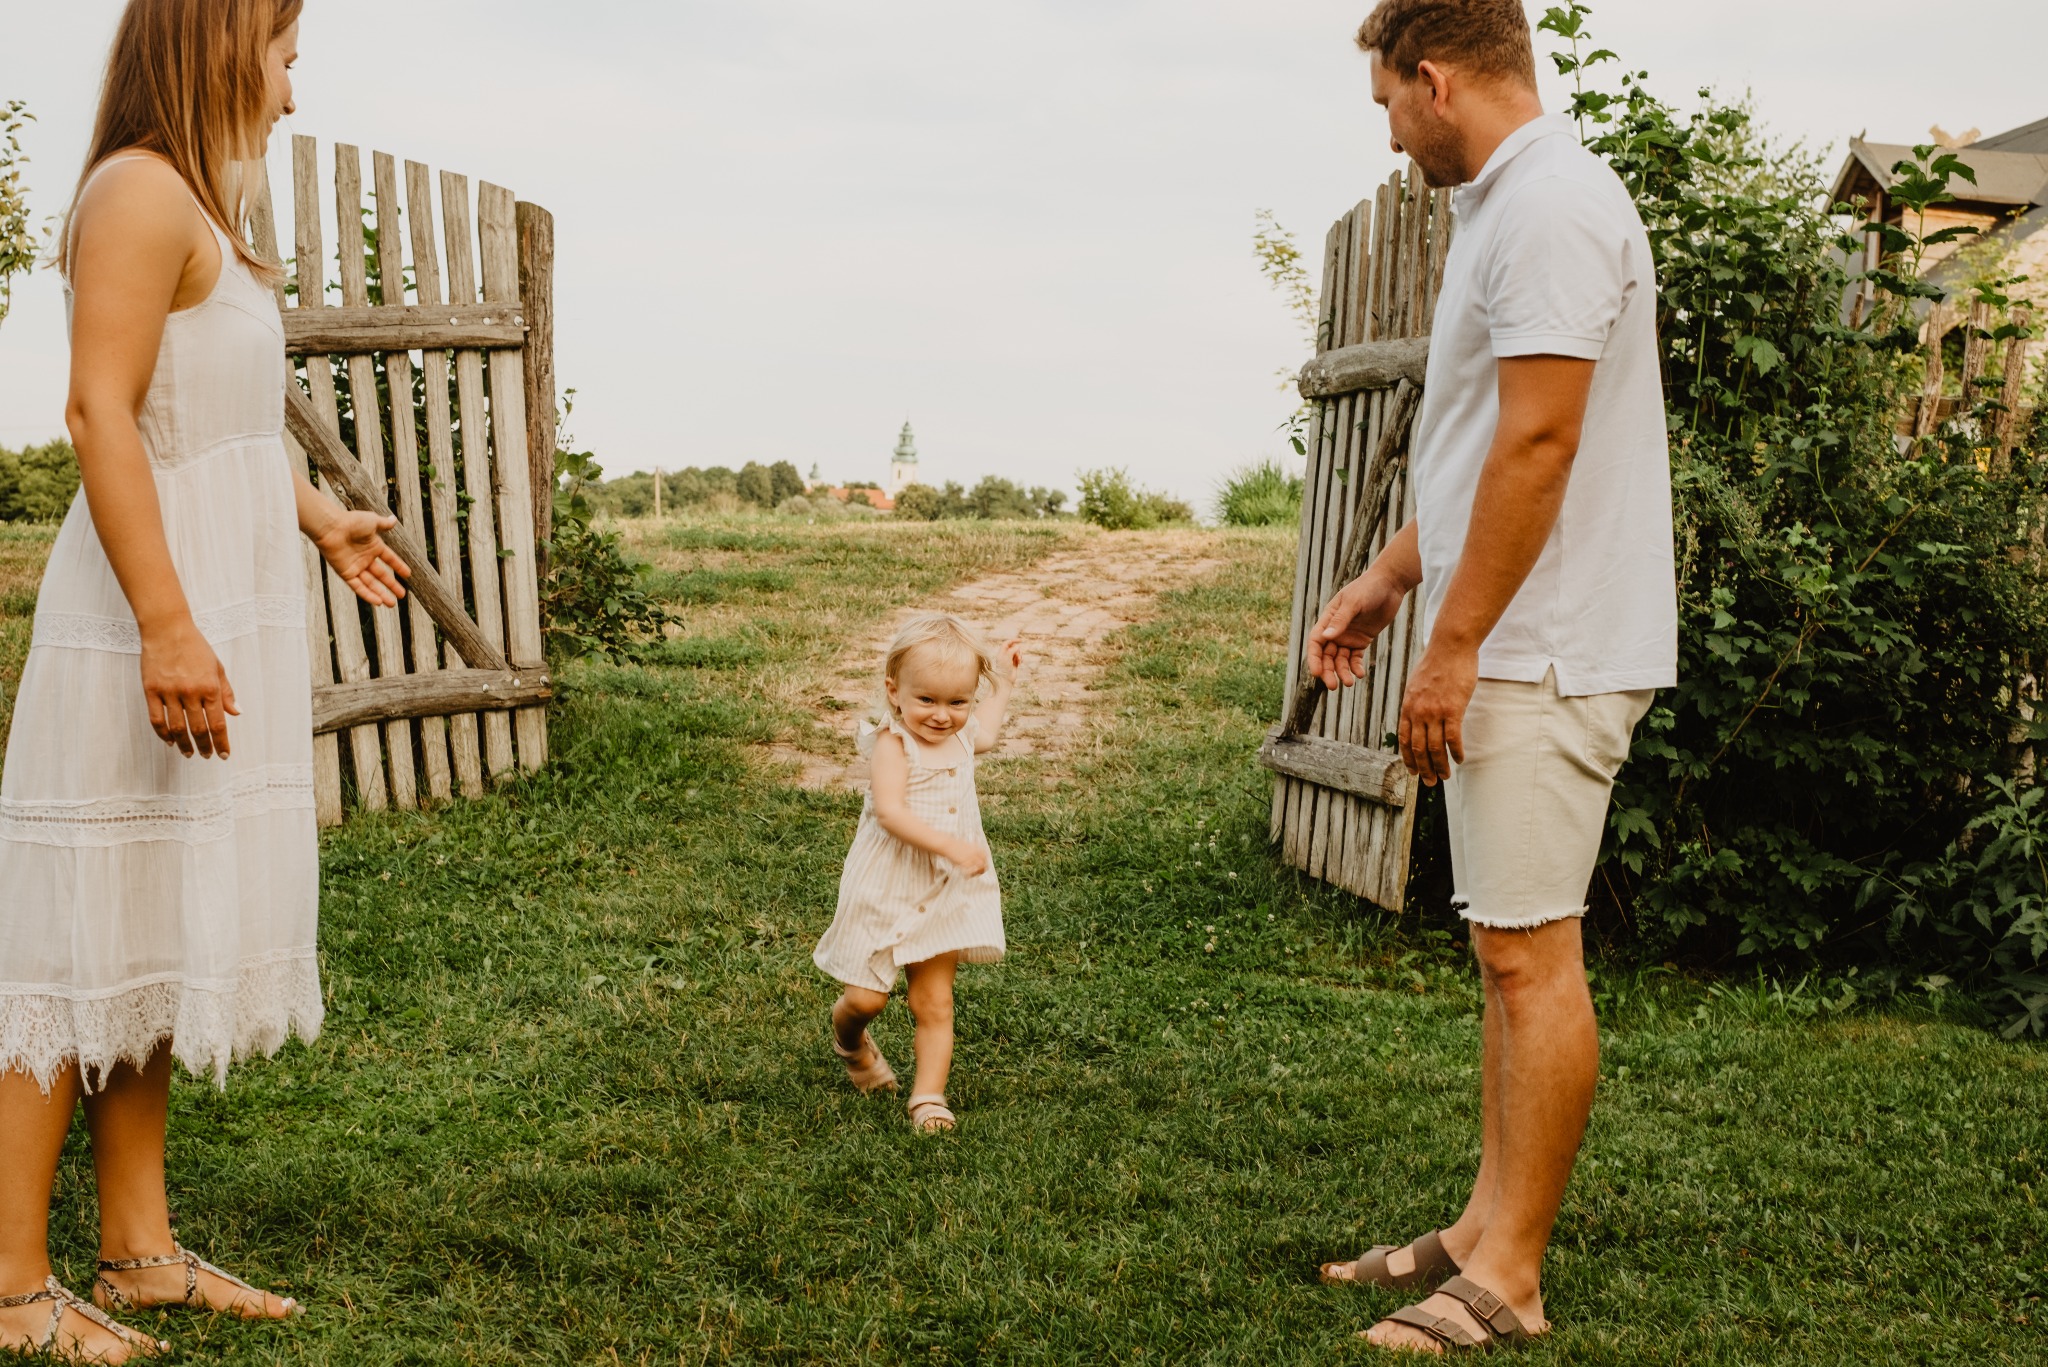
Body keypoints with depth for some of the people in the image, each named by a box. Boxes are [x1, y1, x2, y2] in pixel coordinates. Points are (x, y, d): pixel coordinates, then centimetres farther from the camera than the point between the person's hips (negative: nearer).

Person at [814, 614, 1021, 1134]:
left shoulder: (960, 737, 4)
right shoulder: (893, 744, -20)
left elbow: (984, 737, 32)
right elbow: (890, 812, -34)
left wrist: (1002, 686, 31)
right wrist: (950, 845, -41)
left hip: (945, 893, 6)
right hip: (885, 891, -6)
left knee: (934, 1002, 3)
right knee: (867, 998, 2)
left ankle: (929, 1095, 9)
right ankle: (849, 1044, 35)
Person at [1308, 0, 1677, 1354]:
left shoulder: (1551, 203, -15)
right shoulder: (1510, 203, 19)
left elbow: (1537, 446, -21)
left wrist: (1453, 645, -19)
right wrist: (1388, 580, 26)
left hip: (1547, 655, -11)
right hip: (1511, 652, 11)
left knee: (1531, 955, -6)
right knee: (1511, 950, 13)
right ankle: (1489, 1227, 22)